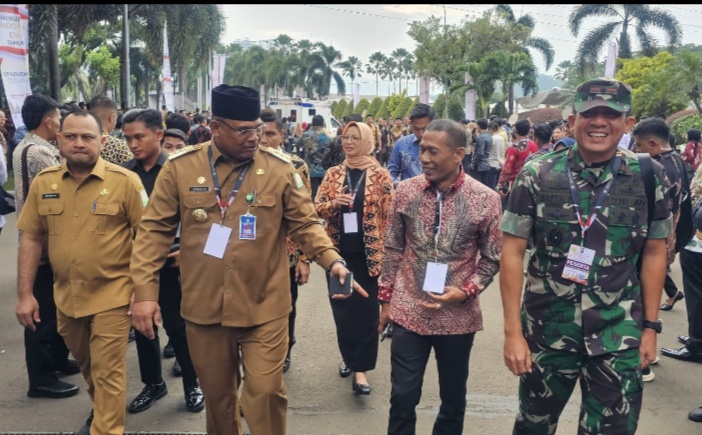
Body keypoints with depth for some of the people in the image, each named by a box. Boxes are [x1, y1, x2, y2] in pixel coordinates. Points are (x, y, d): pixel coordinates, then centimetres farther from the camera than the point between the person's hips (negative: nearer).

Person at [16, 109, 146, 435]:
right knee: (86, 365, 25)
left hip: (111, 295, -5)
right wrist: (25, 294, 1)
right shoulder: (43, 182, -1)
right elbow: (31, 238, 4)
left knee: (108, 373, 2)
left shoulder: (125, 181, -12)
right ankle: (101, 409, 51)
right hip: (66, 296, 5)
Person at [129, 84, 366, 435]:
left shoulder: (279, 168, -4)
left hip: (264, 307, -1)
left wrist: (332, 260, -17)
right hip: (204, 308, 2)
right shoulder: (180, 167, -3)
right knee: (216, 395, 18)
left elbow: (305, 224, 0)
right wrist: (145, 290, -5)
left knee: (265, 392, 3)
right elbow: (155, 230, 0)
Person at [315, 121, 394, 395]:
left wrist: (384, 250, -8)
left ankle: (361, 367, 6)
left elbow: (388, 215, -4)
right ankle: (348, 356, 31)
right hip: (339, 251, 4)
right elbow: (317, 207, 6)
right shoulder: (333, 174, 6)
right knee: (342, 307, 12)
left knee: (365, 309, -1)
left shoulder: (380, 175, -4)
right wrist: (333, 203, -16)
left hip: (367, 252, -4)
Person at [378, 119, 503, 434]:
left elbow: (492, 258, 0)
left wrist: (466, 292, -14)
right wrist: (386, 299, 7)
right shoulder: (405, 191, -3)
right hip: (409, 312, 1)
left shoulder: (486, 200, -8)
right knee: (403, 396, 6)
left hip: (458, 317, 0)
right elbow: (393, 249, 6)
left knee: (453, 398, 16)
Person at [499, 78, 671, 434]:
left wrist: (650, 326, 5)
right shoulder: (536, 175, -7)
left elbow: (654, 253, 6)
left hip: (618, 336, 1)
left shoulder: (649, 177, -3)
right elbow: (512, 252, -6)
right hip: (546, 331, 0)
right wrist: (512, 331, -8)